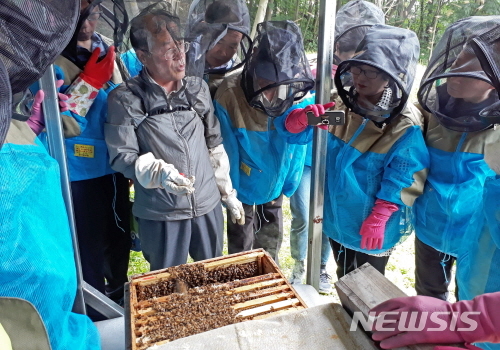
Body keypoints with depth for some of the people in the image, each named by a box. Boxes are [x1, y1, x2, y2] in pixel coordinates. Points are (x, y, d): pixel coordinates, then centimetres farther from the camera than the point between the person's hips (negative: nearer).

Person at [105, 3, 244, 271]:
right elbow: (121, 157, -10)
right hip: (160, 212, -3)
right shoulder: (125, 99, -10)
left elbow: (215, 145, 9)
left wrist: (228, 192, 10)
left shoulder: (198, 88, 3)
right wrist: (159, 172, -29)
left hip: (208, 205, 4)